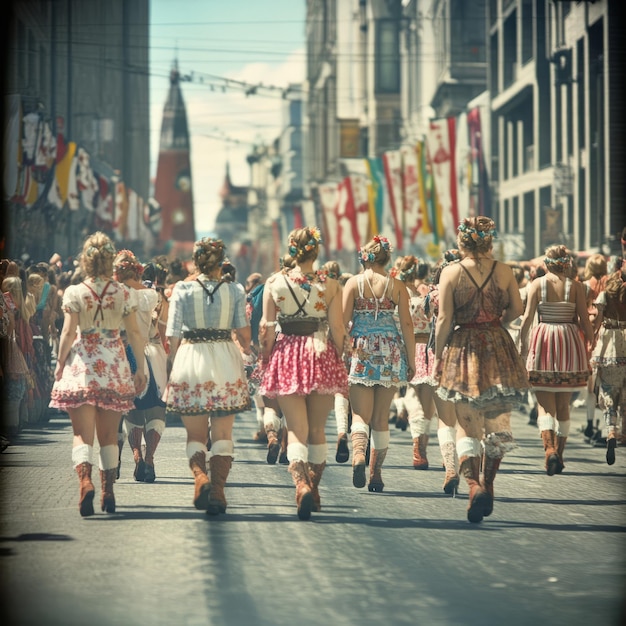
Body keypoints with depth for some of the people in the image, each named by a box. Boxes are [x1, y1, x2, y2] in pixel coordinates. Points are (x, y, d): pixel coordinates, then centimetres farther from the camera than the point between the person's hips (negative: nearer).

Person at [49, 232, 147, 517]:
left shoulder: (74, 293, -6)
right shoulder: (123, 293, 0)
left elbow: (68, 333, -8)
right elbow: (134, 333, 2)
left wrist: (60, 363, 5)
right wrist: (140, 368, 10)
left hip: (81, 365, -2)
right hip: (114, 366, 2)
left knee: (82, 433, -1)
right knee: (108, 434, 12)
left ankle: (85, 480, -25)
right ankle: (108, 492, 14)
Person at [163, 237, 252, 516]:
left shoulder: (182, 289, -1)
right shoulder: (234, 290, 0)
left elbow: (173, 335, -2)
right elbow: (243, 331, -2)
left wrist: (173, 365, 11)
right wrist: (245, 349, 18)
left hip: (190, 360, 0)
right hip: (225, 361, 0)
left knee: (195, 434, 9)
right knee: (222, 434, 8)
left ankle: (200, 476, -16)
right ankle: (218, 491, -1)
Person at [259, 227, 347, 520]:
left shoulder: (274, 282, -1)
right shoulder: (330, 285, -3)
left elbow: (266, 328, -1)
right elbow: (337, 330, -2)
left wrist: (265, 361, 7)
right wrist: (339, 362, 10)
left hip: (286, 357, 0)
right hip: (321, 356, 0)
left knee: (296, 429, 0)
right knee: (317, 429, 14)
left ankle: (301, 483, -24)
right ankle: (313, 489, 22)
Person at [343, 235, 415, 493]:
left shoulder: (354, 283, 0)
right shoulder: (397, 286, 3)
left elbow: (343, 321, -4)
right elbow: (407, 324, 1)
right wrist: (411, 360, 6)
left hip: (361, 350, -2)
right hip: (390, 352, 2)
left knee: (361, 414, -2)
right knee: (381, 417, 11)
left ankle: (358, 455, -32)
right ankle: (376, 474, 13)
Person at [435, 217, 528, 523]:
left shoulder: (451, 272, -7)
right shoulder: (503, 271, -1)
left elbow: (444, 319, -8)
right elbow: (516, 309, 8)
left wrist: (438, 356, 1)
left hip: (463, 349, -2)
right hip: (498, 349, 2)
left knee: (467, 426, 3)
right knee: (497, 423, 15)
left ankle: (474, 484, -18)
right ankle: (488, 485, 20)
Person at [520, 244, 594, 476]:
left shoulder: (537, 284, -1)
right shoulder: (576, 286, 0)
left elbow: (527, 316, -5)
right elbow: (584, 320, -1)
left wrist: (523, 344, 3)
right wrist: (591, 344, 10)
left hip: (542, 343, -1)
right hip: (569, 343, 1)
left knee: (545, 404, -1)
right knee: (563, 405, 13)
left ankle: (550, 448, -23)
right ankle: (559, 454, 17)